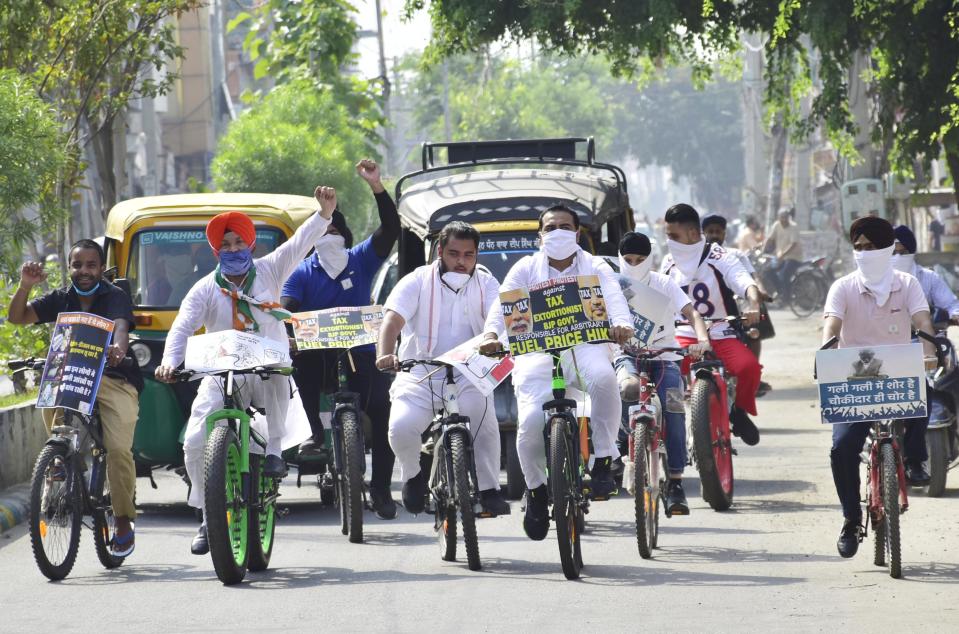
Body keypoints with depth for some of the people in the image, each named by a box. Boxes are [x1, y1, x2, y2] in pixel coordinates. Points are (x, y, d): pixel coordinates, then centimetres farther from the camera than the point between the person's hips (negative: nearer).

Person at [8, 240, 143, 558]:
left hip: (115, 380, -3)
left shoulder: (116, 297, -3)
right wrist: (25, 285, -17)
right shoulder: (61, 299, 9)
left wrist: (119, 349, -48)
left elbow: (121, 326, -24)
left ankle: (124, 523, -6)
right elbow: (17, 317, 2)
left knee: (119, 448, -21)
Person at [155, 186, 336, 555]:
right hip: (222, 376, 1)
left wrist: (325, 212, -20)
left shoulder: (268, 272, 7)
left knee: (278, 380, -38)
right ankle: (209, 517, 2)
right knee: (195, 441, -14)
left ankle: (274, 452, -19)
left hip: (267, 371, -1)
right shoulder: (206, 289, 6)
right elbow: (182, 327, -5)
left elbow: (301, 242, -3)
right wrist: (170, 361, -25)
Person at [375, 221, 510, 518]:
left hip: (468, 377, 1)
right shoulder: (418, 281, 0)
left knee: (484, 422, -28)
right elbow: (393, 319, -14)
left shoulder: (485, 284, 6)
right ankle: (413, 475, 9)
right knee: (401, 427, -25)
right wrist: (385, 354, -34)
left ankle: (489, 490, -9)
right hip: (419, 375, -1)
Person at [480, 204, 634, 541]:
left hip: (586, 347, -1)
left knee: (603, 377, -38)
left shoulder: (595, 268, 12)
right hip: (537, 354, 1)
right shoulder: (526, 269, 13)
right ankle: (535, 489, 6)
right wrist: (492, 335, -23)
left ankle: (603, 462, -23)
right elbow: (503, 305, 0)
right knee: (530, 421, -23)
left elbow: (615, 301, -5)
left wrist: (621, 325, -29)